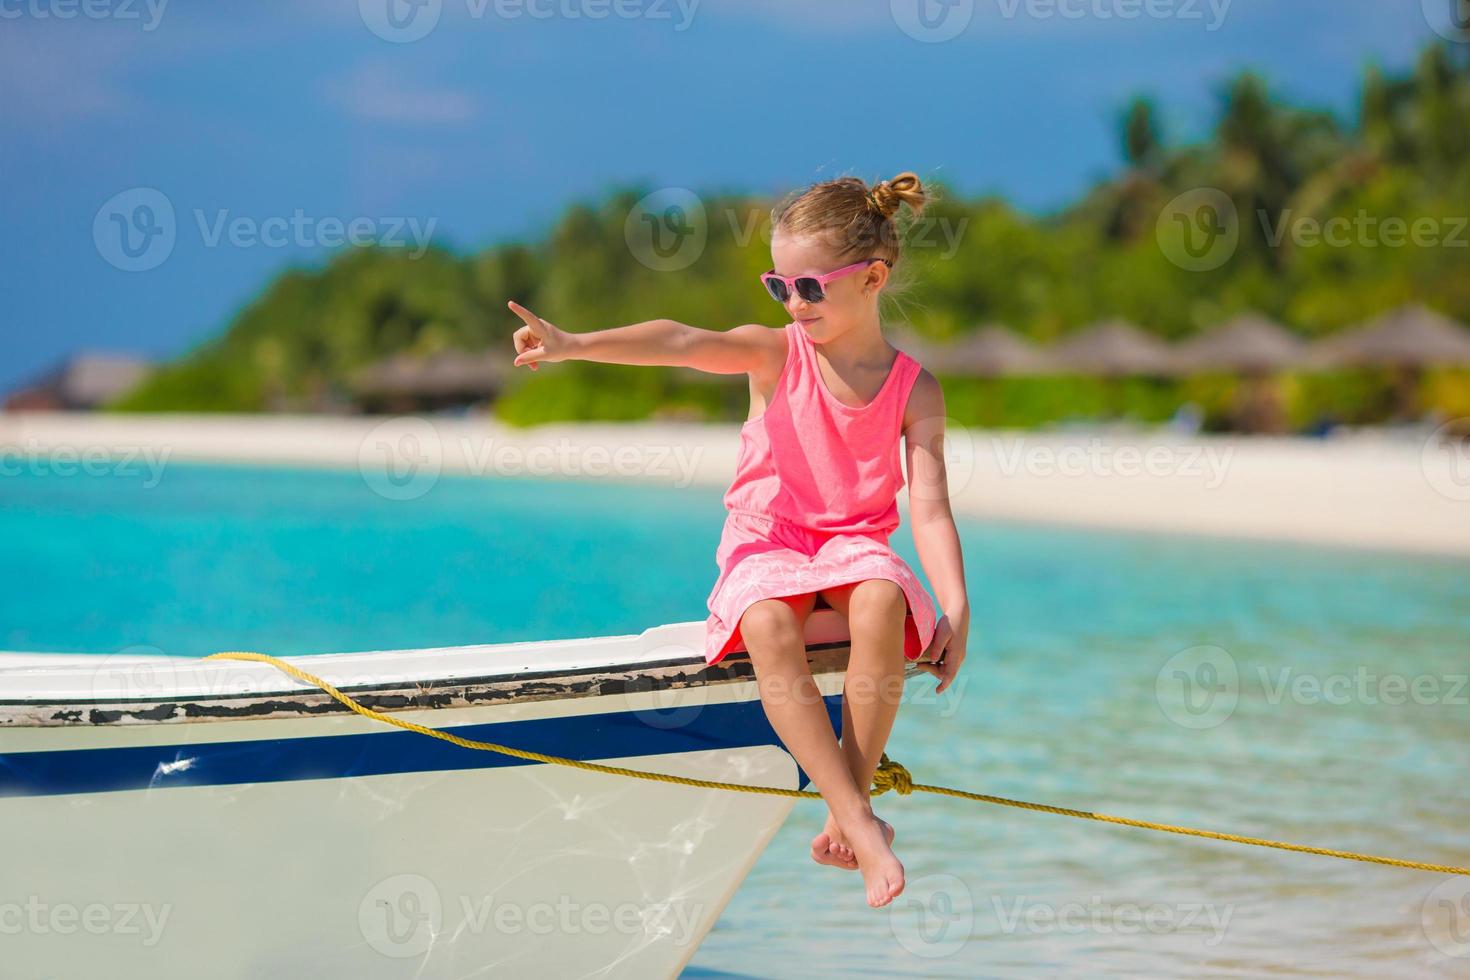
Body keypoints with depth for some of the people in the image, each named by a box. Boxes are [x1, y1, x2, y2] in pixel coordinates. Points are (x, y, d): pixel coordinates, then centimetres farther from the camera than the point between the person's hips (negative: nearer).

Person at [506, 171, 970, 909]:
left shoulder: (914, 390, 1)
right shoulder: (775, 355, -1)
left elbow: (929, 507, -6)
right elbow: (681, 344, -19)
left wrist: (956, 612, -19)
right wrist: (572, 344, -35)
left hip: (855, 541, 0)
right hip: (766, 543, 0)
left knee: (882, 603, -37)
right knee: (767, 626, -36)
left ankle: (850, 807, -27)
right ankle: (861, 824, -36)